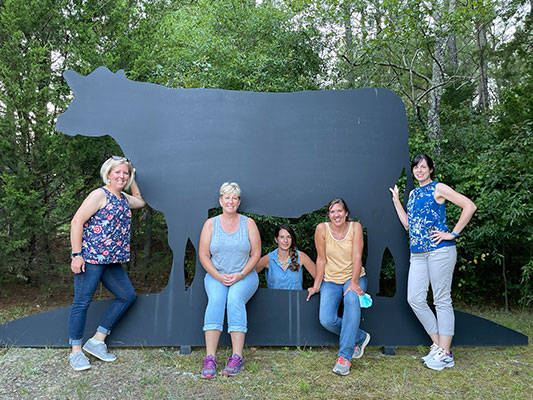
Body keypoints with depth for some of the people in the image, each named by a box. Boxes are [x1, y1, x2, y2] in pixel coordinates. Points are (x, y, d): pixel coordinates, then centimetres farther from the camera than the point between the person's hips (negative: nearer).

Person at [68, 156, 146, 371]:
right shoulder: (100, 195, -9)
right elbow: (77, 221, -12)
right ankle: (76, 352, 13)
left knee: (127, 296, 9)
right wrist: (77, 254, -16)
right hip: (90, 257, -9)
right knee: (82, 302, -1)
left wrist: (132, 181, 24)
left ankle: (97, 340, 18)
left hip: (112, 260, 9)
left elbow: (140, 202, 37)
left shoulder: (124, 198, 15)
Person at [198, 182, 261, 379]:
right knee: (216, 298, -29)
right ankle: (210, 358, -29)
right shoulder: (211, 224, 4)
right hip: (216, 276, 1)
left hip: (245, 276, -1)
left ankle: (236, 358, -27)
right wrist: (219, 276, -11)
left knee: (235, 298, -30)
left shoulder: (248, 223, 4)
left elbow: (256, 253, 2)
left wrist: (240, 275, -11)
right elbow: (203, 255, 2)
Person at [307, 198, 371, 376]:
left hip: (354, 277, -1)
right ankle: (359, 337, 6)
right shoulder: (322, 229, -6)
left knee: (352, 298, -36)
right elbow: (321, 259, -2)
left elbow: (357, 257, -13)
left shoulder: (355, 227, -7)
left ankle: (344, 356, -29)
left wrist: (354, 283, -23)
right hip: (331, 280, 1)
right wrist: (316, 286, -3)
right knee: (326, 320, -22)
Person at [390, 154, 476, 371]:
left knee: (442, 300, -1)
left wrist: (453, 234, -11)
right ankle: (437, 345, 16)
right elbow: (408, 224, 18)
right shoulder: (413, 193, 20)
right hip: (418, 253, 7)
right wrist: (396, 200, 20)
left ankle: (445, 354, 9)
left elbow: (469, 206, -9)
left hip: (440, 250, -7)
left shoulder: (438, 188, -1)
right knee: (414, 299, 2)